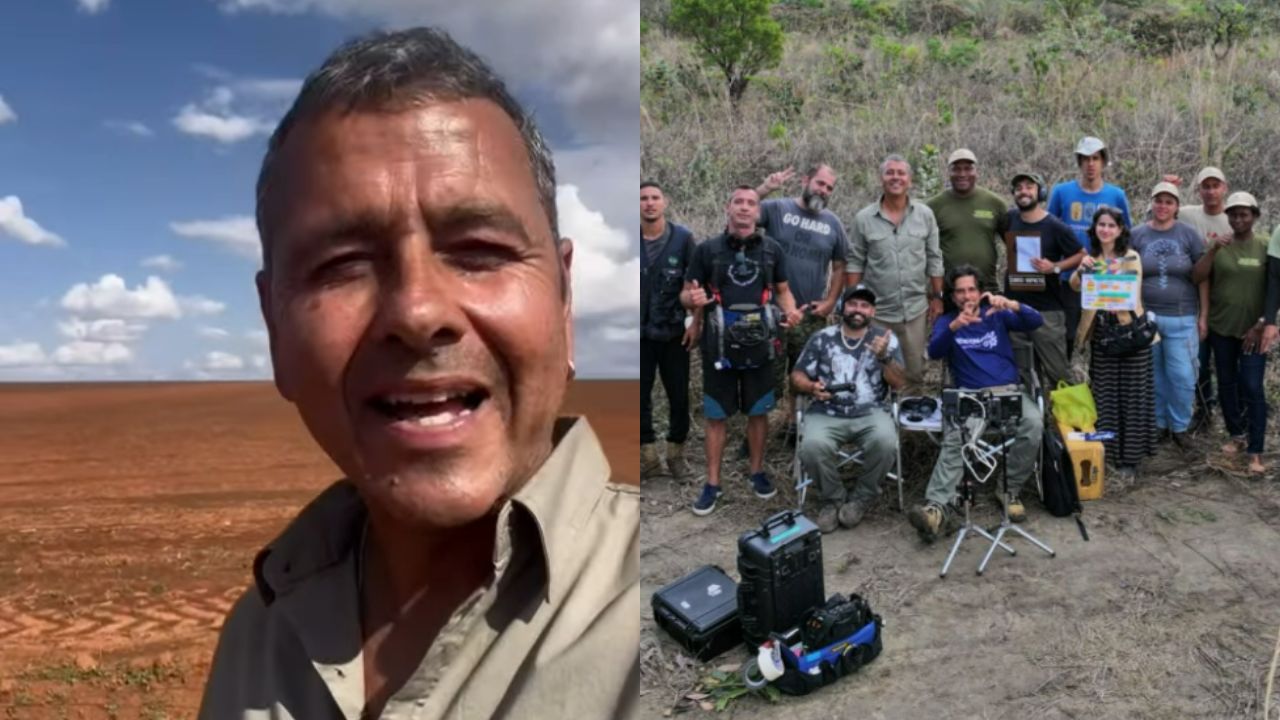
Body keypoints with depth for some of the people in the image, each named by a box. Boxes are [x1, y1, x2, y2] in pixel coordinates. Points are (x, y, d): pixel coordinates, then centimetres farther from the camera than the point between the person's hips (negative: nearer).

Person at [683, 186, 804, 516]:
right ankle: (712, 483, 17)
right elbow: (685, 295, 2)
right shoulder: (707, 249, -2)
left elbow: (783, 290, 13)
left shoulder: (772, 249, 3)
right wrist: (692, 298, -21)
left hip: (759, 344, 2)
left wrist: (791, 311, -8)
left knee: (758, 411, 13)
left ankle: (757, 472, 31)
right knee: (716, 416, 6)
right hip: (719, 345, -1)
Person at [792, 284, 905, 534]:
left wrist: (884, 357, -17)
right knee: (812, 446, -31)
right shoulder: (822, 338, 8)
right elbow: (797, 376, 9)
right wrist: (812, 387, -13)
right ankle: (832, 499, -1)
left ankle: (861, 499, -3)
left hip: (870, 413, 0)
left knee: (885, 443, -31)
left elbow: (898, 383, 1)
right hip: (826, 413, 0)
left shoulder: (885, 338, 8)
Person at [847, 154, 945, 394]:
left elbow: (934, 259, 6)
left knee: (914, 373, 10)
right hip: (876, 311, -1)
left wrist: (936, 297, 3)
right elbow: (855, 263, -1)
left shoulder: (925, 215, 2)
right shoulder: (863, 219, -3)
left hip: (915, 310, 2)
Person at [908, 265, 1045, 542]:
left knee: (1033, 423, -32)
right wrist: (954, 327, -26)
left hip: (1009, 390, 2)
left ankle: (1010, 490, -14)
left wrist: (1012, 305, -19)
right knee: (954, 439, -33)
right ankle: (939, 507, -48)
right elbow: (934, 352, -6)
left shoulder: (997, 315, 16)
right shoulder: (945, 321, 13)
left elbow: (1036, 322, 2)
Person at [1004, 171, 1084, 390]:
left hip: (1047, 310, -4)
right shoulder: (1011, 219, 6)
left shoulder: (1055, 227, -7)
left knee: (1057, 371, -1)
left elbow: (1081, 255, -2)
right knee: (1019, 371, 10)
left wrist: (1055, 267, -16)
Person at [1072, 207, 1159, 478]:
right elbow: (1075, 286, -8)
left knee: (1130, 395, 1)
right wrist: (1081, 270, -28)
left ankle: (1129, 457, 7)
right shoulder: (1090, 257, 8)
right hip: (1101, 332, 3)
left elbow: (1133, 294, -10)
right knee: (1103, 396, 7)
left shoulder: (1131, 257, -1)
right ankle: (1104, 453, 17)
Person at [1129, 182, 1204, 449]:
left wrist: (1203, 316, -1)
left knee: (1182, 376, -2)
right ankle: (1158, 423, 23)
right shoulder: (1137, 235, 2)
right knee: (1153, 375, 8)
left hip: (1182, 319, -1)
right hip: (1145, 316, 1)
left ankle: (1180, 426, 15)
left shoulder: (1189, 234, 0)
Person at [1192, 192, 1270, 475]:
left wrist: (1264, 324, -8)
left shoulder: (1265, 248, -2)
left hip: (1253, 329, -2)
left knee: (1252, 387, -8)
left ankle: (1256, 452, -5)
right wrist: (1212, 251, -22)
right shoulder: (1219, 247, 1)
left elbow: (1273, 289, -1)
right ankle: (1237, 435, 27)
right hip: (1221, 327, 2)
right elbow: (1198, 276, -9)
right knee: (1226, 383, 11)